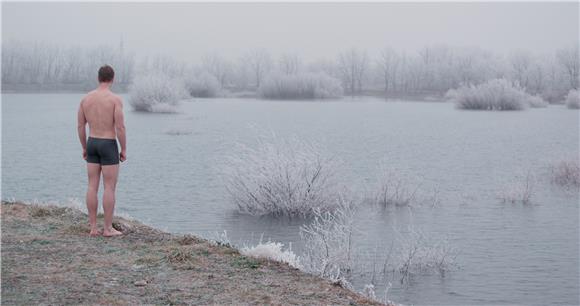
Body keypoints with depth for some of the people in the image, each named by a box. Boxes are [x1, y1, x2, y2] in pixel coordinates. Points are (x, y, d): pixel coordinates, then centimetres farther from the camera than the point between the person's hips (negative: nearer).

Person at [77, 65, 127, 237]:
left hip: (92, 145, 5)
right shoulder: (116, 99, -14)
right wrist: (124, 150, -6)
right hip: (109, 146, -5)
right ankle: (108, 229, 2)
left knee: (93, 186, 8)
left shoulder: (86, 98, 2)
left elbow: (80, 126, 6)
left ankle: (93, 228, 9)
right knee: (110, 188, 1)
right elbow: (120, 128, -17)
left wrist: (84, 148, 17)